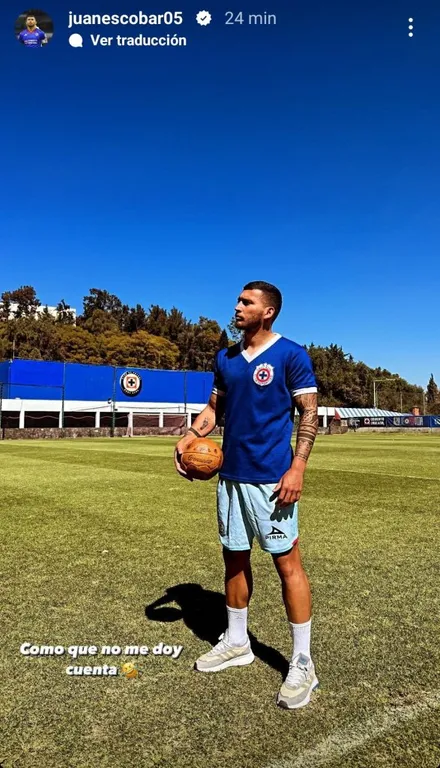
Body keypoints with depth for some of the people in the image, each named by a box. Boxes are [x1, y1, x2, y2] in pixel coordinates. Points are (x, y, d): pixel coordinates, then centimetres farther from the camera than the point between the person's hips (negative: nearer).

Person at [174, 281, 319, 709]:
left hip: (271, 478, -6)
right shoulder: (226, 358, 11)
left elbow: (309, 414, -8)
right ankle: (236, 643, 33)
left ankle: (302, 663, 15)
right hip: (230, 475, 7)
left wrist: (297, 468, -17)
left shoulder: (290, 355, -7)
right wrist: (189, 438, 1)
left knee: (287, 563, 0)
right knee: (234, 558, 15)